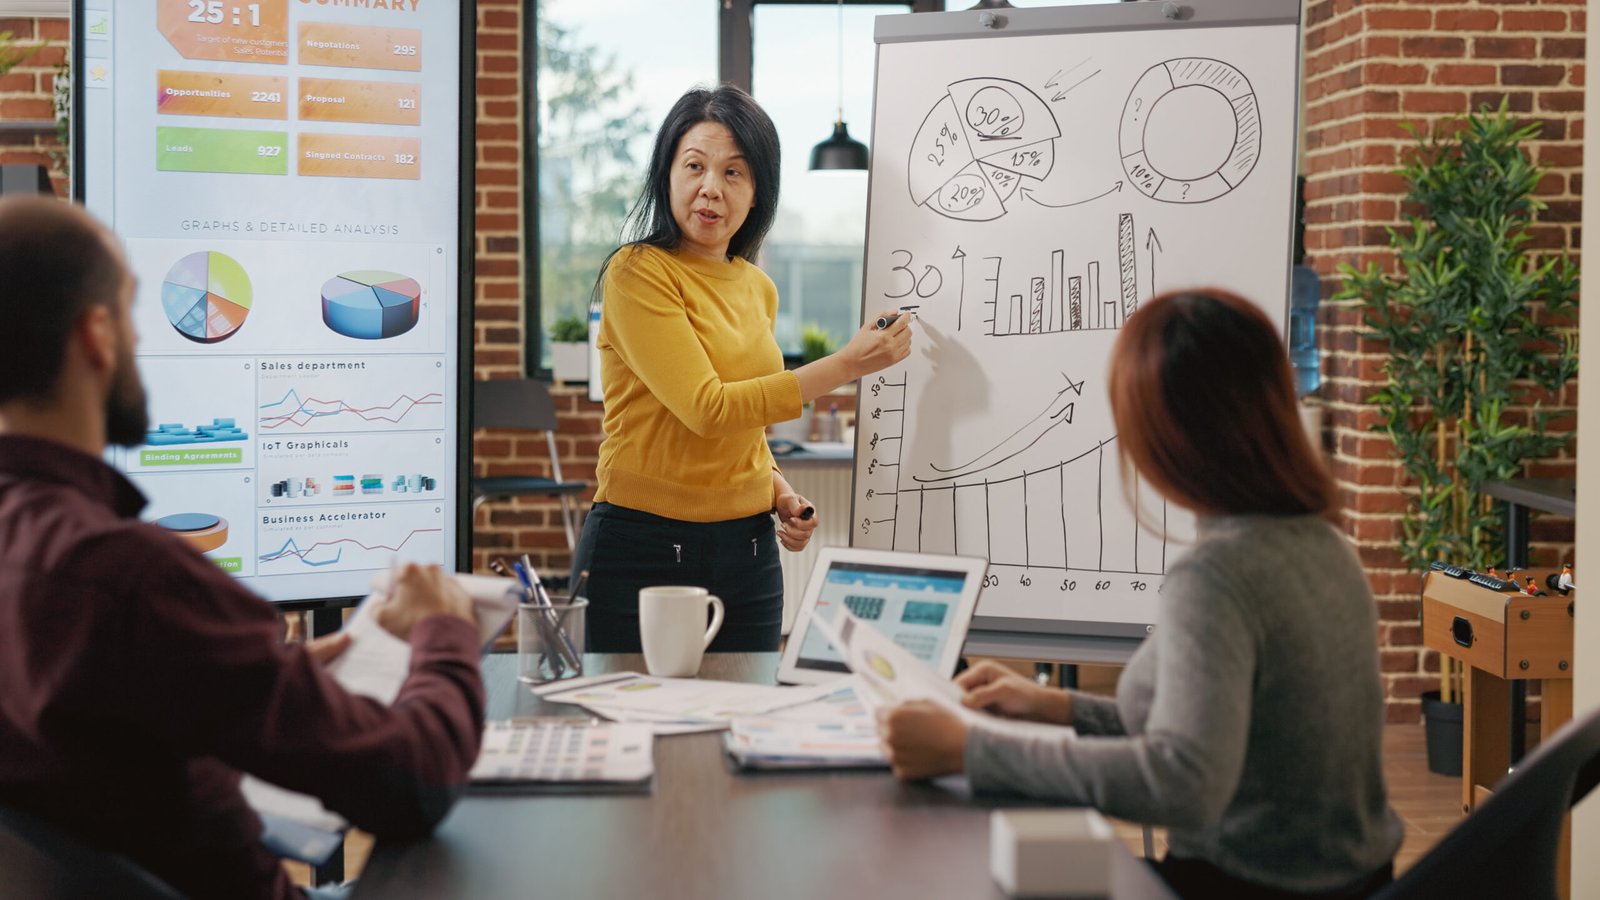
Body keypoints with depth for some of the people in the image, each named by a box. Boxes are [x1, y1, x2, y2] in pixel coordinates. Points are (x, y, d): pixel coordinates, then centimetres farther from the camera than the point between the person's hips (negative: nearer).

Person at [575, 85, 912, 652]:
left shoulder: (758, 289, 11)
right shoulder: (638, 273, -10)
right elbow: (707, 409, -18)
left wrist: (778, 492, 4)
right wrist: (846, 365, -16)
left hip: (747, 552, 6)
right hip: (641, 547, -6)